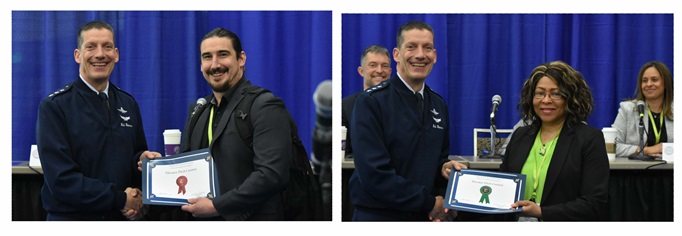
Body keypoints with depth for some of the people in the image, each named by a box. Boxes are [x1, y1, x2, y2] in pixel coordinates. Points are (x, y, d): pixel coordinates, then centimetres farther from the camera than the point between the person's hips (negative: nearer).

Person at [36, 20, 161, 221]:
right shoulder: (54, 107, -11)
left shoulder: (128, 104, 6)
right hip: (71, 217, -5)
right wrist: (120, 199, -19)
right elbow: (61, 179, -18)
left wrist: (143, 159, -9)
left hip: (122, 218, 5)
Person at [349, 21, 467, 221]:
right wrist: (429, 203, -16)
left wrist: (445, 168, -5)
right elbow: (374, 174, -20)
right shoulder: (370, 102, -12)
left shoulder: (438, 105, 8)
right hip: (378, 216, -5)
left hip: (426, 218, 6)